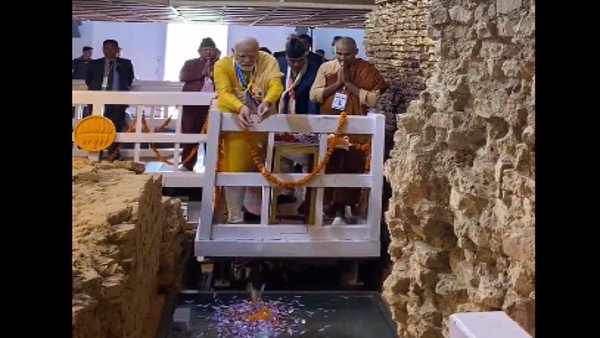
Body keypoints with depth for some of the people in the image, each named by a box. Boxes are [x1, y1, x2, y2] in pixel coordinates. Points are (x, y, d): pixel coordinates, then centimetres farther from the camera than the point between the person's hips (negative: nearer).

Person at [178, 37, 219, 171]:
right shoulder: (190, 63, 13)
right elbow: (182, 77, -4)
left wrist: (213, 74, -11)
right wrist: (202, 73, -8)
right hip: (192, 105, 1)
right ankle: (187, 164, 11)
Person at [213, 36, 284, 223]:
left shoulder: (268, 61, -8)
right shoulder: (222, 65, -12)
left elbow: (276, 85, -21)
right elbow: (224, 92, -26)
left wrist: (267, 102, -43)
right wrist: (240, 107, -46)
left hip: (261, 122, 2)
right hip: (232, 121, -2)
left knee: (257, 166, 13)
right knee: (235, 167, -3)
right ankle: (235, 214, 6)